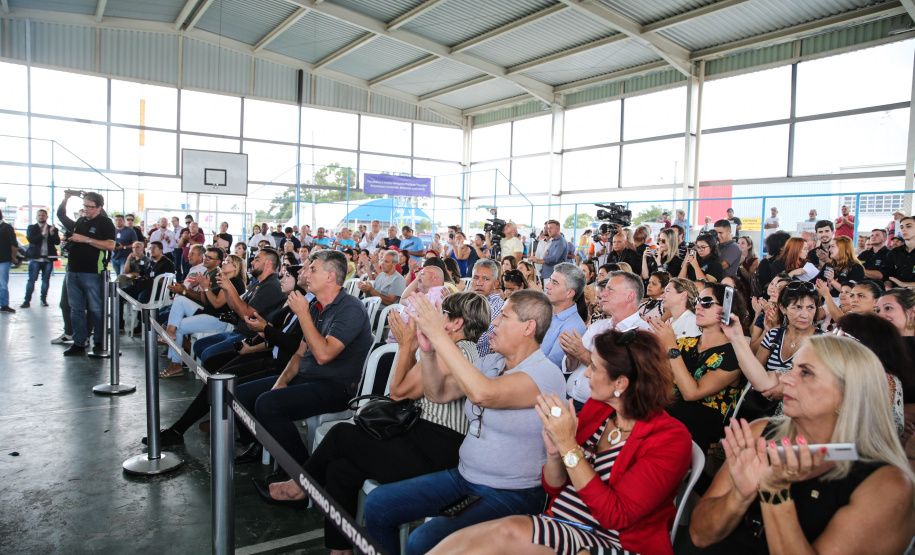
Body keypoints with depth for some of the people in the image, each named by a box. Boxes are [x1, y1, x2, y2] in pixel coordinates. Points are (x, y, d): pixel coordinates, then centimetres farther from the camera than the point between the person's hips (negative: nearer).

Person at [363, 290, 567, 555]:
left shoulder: (546, 374, -18)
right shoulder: (491, 362, 7)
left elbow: (482, 393, -34)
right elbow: (438, 393, 5)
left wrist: (439, 335, -31)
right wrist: (427, 349, -11)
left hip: (511, 495, -7)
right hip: (464, 476, 8)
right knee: (377, 504, 2)